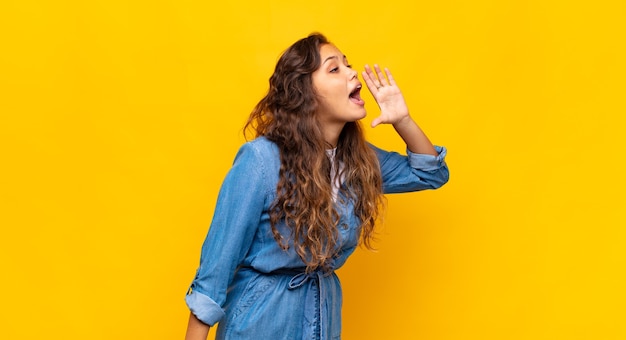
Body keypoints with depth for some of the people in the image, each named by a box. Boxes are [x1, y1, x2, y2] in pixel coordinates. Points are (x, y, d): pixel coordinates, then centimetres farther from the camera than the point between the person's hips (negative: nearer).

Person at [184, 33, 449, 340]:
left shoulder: (358, 159, -4)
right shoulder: (262, 159, -23)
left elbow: (431, 173, 9)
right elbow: (218, 261, -18)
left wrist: (402, 120, -9)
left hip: (326, 314, 6)